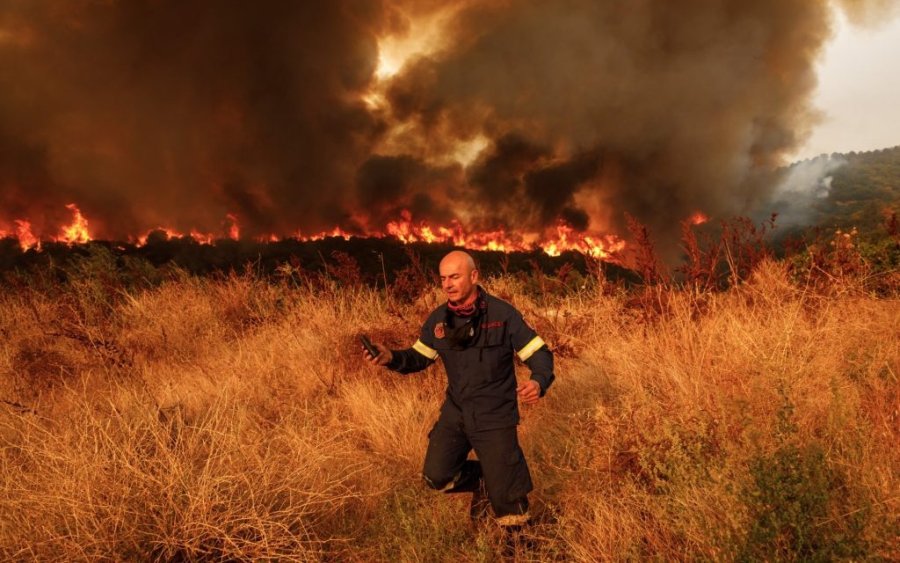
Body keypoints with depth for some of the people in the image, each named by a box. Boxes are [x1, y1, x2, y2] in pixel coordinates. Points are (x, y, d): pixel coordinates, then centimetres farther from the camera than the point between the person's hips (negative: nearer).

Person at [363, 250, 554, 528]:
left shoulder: (503, 314, -15)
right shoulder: (438, 319, -1)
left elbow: (540, 354, -13)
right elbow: (419, 357, 10)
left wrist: (538, 382, -35)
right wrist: (391, 358, -12)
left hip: (495, 416, -4)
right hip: (456, 411, 5)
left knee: (503, 493, 0)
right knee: (437, 476, 0)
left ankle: (516, 535, 32)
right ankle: (481, 482, 30)